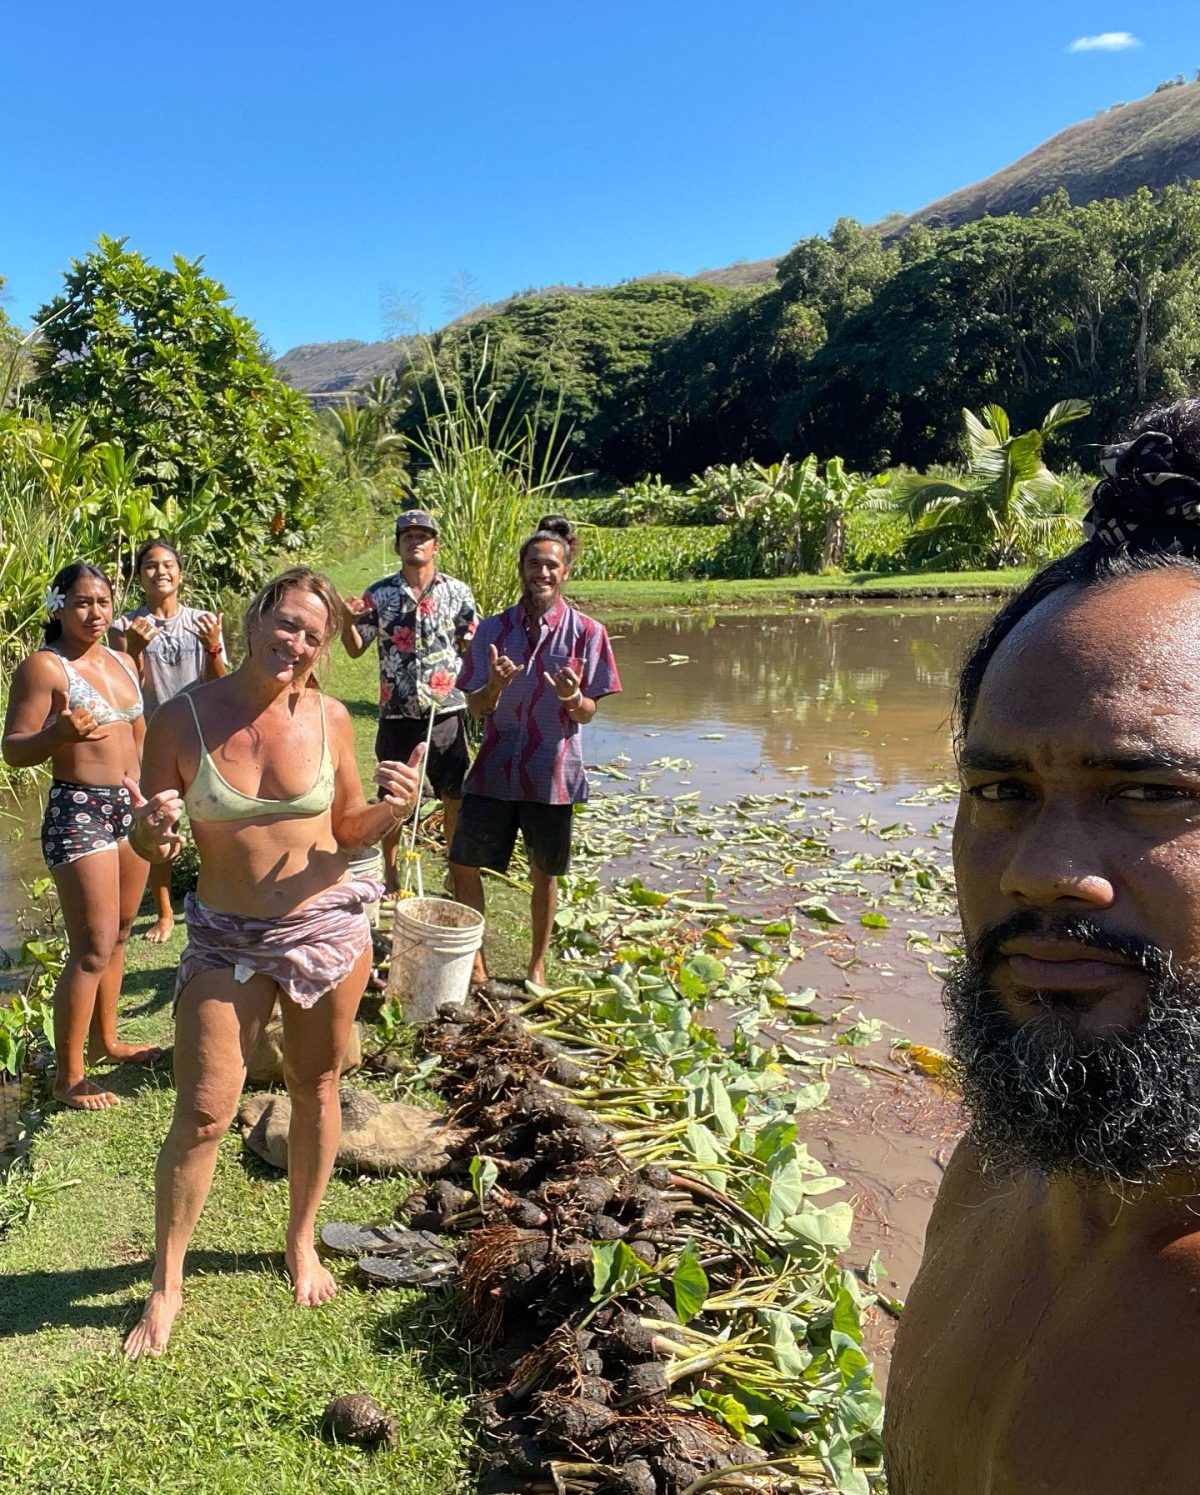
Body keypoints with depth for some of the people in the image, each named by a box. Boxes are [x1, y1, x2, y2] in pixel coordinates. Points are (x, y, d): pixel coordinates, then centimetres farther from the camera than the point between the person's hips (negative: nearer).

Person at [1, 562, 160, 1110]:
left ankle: (105, 1038, 33)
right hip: (79, 812, -8)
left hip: (131, 807, 8)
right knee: (92, 949, -7)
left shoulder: (122, 663, 12)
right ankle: (67, 1078, 5)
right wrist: (59, 733, -33)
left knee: (118, 935, 16)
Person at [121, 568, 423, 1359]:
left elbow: (347, 828, 5)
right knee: (202, 1115, 1)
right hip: (227, 939, -1)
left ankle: (302, 1243, 39)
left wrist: (392, 809, -16)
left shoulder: (330, 718, -6)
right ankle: (166, 1285, 24)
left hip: (329, 927, 2)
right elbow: (147, 841, -4)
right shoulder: (182, 717, -11)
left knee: (316, 1090, 15)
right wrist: (155, 834, -27)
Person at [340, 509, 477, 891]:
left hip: (446, 712, 0)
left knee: (455, 798, 8)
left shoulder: (457, 592, 0)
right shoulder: (379, 594, 1)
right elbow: (356, 649, 4)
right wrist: (347, 620, -16)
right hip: (397, 714, 0)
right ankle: (390, 875, 27)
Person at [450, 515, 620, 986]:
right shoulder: (493, 629, -1)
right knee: (463, 864, 4)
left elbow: (587, 713, -2)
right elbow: (474, 708, 0)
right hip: (495, 769, 2)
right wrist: (494, 687, -22)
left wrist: (573, 697, -25)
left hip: (552, 773, -2)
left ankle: (537, 966, 31)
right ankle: (475, 957, 26)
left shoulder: (586, 633, -5)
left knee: (544, 873, 11)